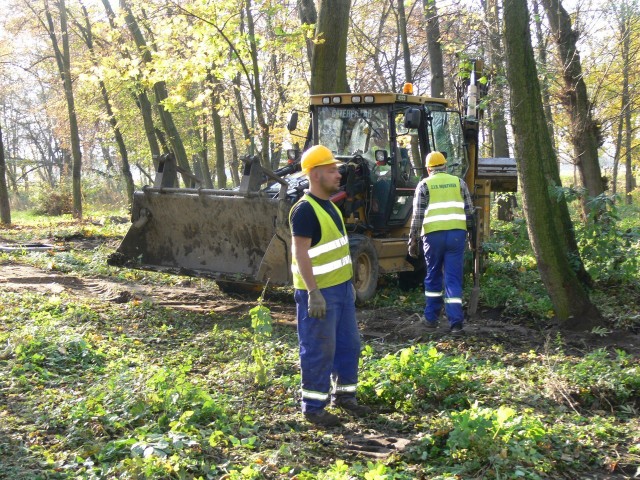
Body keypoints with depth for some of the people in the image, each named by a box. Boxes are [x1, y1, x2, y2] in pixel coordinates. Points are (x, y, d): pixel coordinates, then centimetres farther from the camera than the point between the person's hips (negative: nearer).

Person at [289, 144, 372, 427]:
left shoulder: (329, 206, 13)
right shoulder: (305, 210, -18)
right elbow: (300, 253, -22)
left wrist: (349, 283, 23)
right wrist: (313, 293, -26)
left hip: (341, 288, 10)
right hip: (319, 292, -10)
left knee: (349, 344, 17)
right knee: (319, 350, -1)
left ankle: (344, 395, 32)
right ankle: (313, 408, 11)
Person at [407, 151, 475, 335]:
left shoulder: (424, 184, 4)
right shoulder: (459, 182, 11)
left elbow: (417, 215, -2)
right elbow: (469, 211, 10)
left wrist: (413, 239, 3)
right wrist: (472, 234, 19)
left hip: (434, 234, -1)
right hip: (456, 233, 1)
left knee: (433, 276, 15)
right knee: (453, 278, 2)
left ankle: (431, 318, 22)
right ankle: (456, 322, -7)